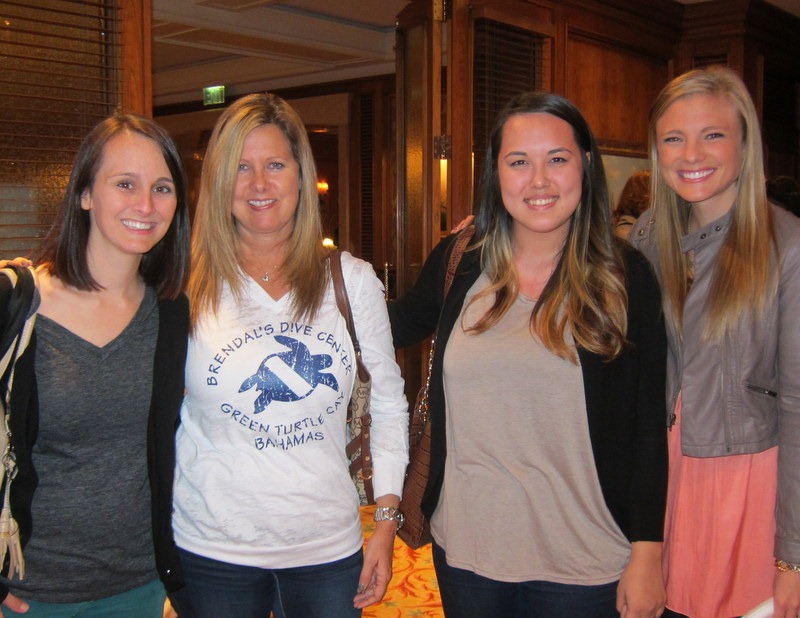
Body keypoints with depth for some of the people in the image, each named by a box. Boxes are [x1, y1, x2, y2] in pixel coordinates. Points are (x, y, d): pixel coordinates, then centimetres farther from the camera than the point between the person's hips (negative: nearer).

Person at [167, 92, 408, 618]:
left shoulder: (353, 279, -1)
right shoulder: (188, 287, -6)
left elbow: (388, 402, 6)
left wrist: (387, 521, 3)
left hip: (329, 547, 2)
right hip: (213, 552, -1)